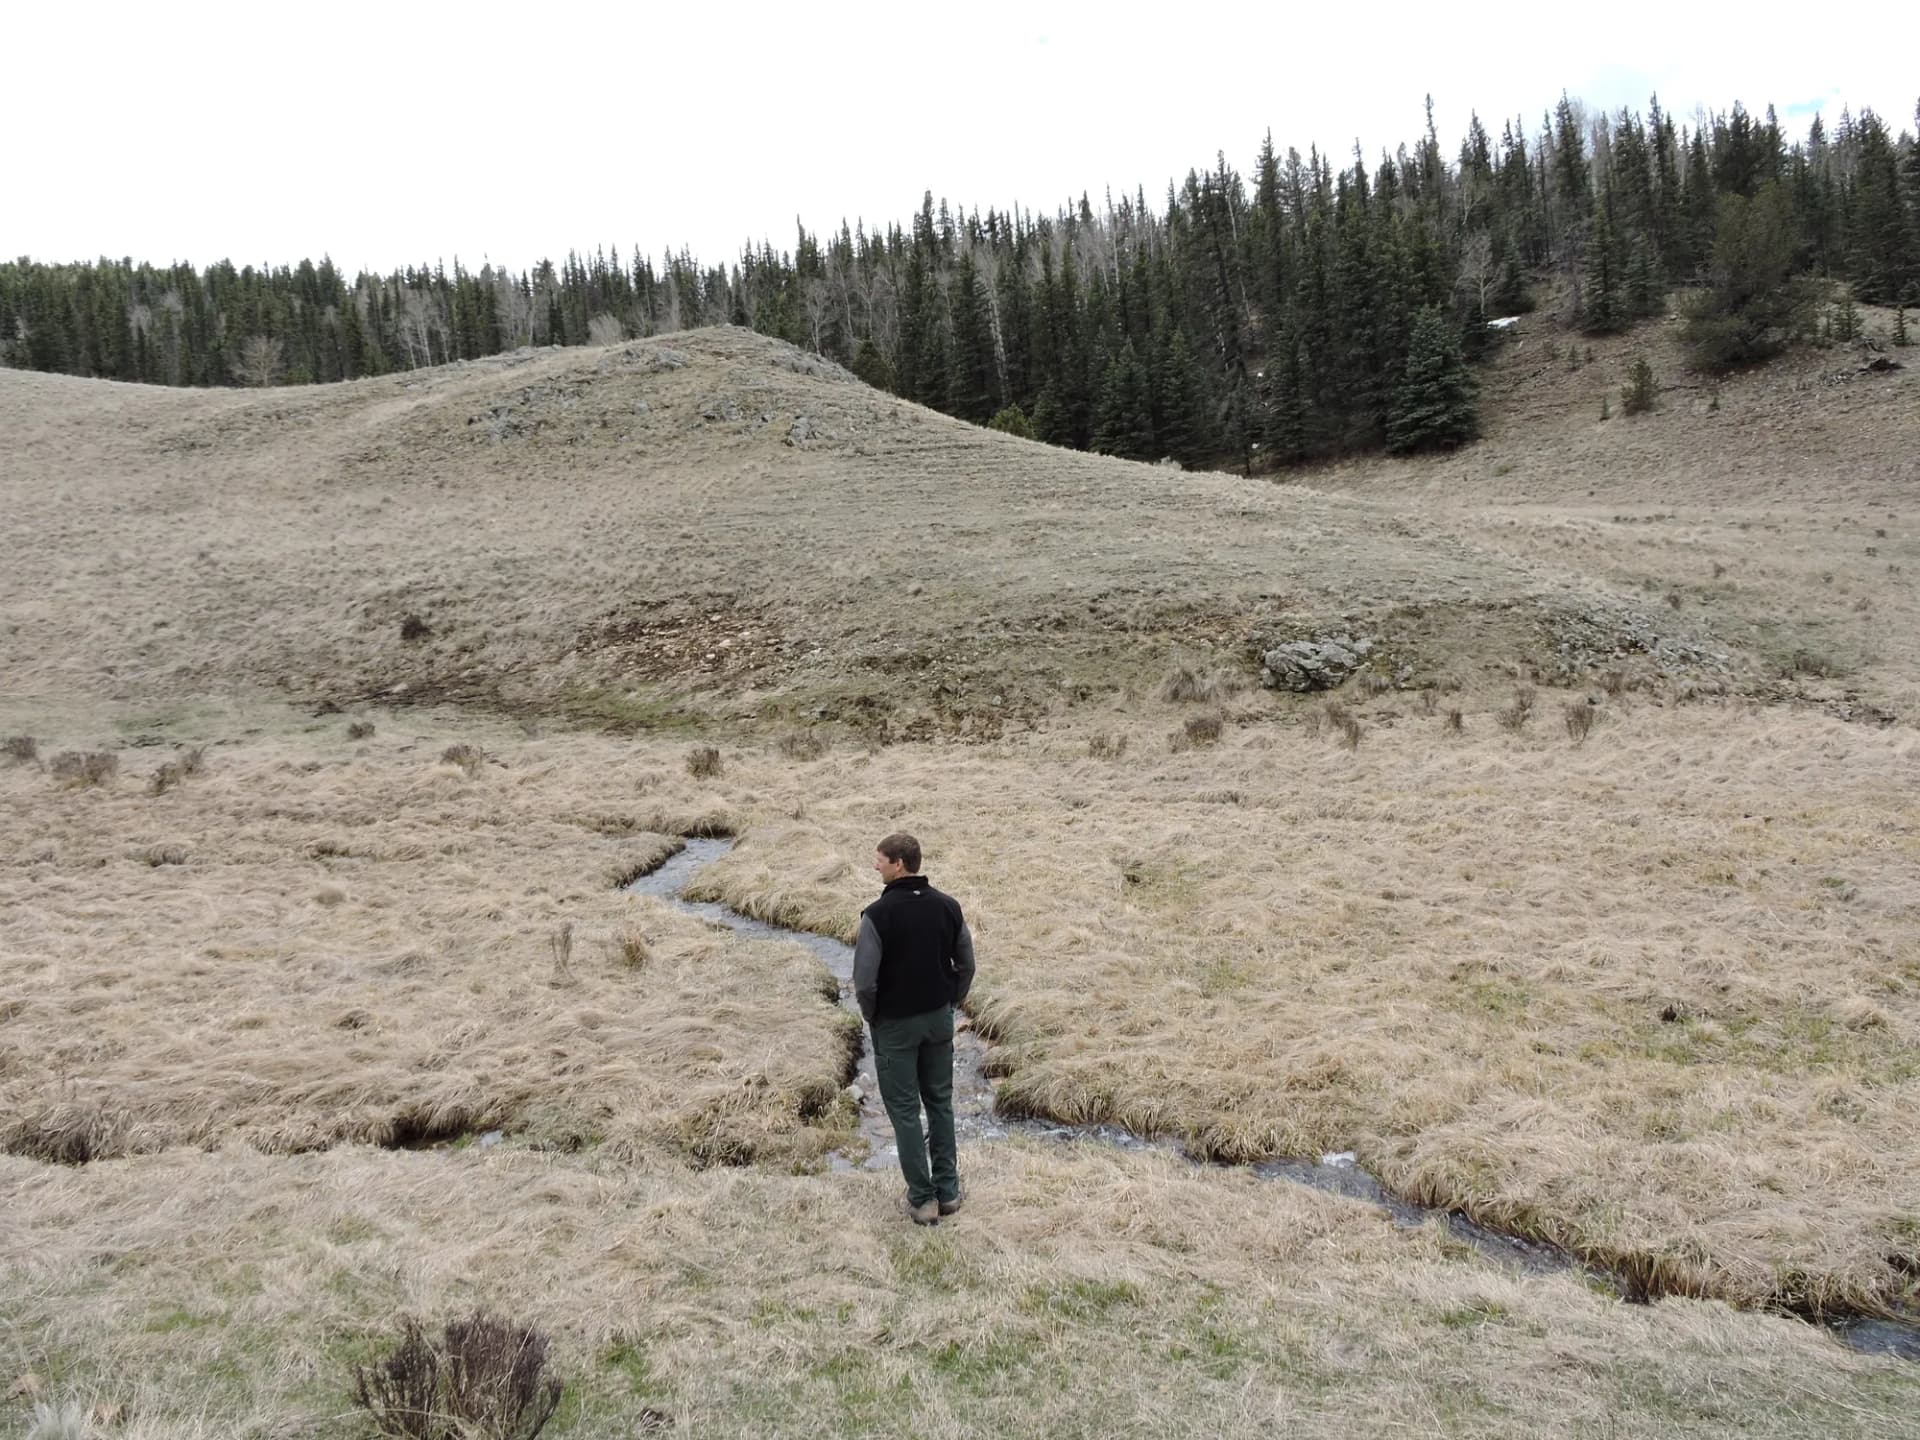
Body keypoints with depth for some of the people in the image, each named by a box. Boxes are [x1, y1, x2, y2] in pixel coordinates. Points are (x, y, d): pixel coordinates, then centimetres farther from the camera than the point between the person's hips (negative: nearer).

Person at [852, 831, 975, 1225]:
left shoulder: (878, 915, -20)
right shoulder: (948, 906, -4)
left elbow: (865, 981, -19)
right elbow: (966, 965, 3)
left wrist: (872, 1017, -1)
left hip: (895, 1025, -5)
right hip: (939, 1019, 5)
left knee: (904, 1110, 7)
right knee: (940, 1102, 17)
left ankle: (923, 1198, 12)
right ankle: (948, 1189, 23)